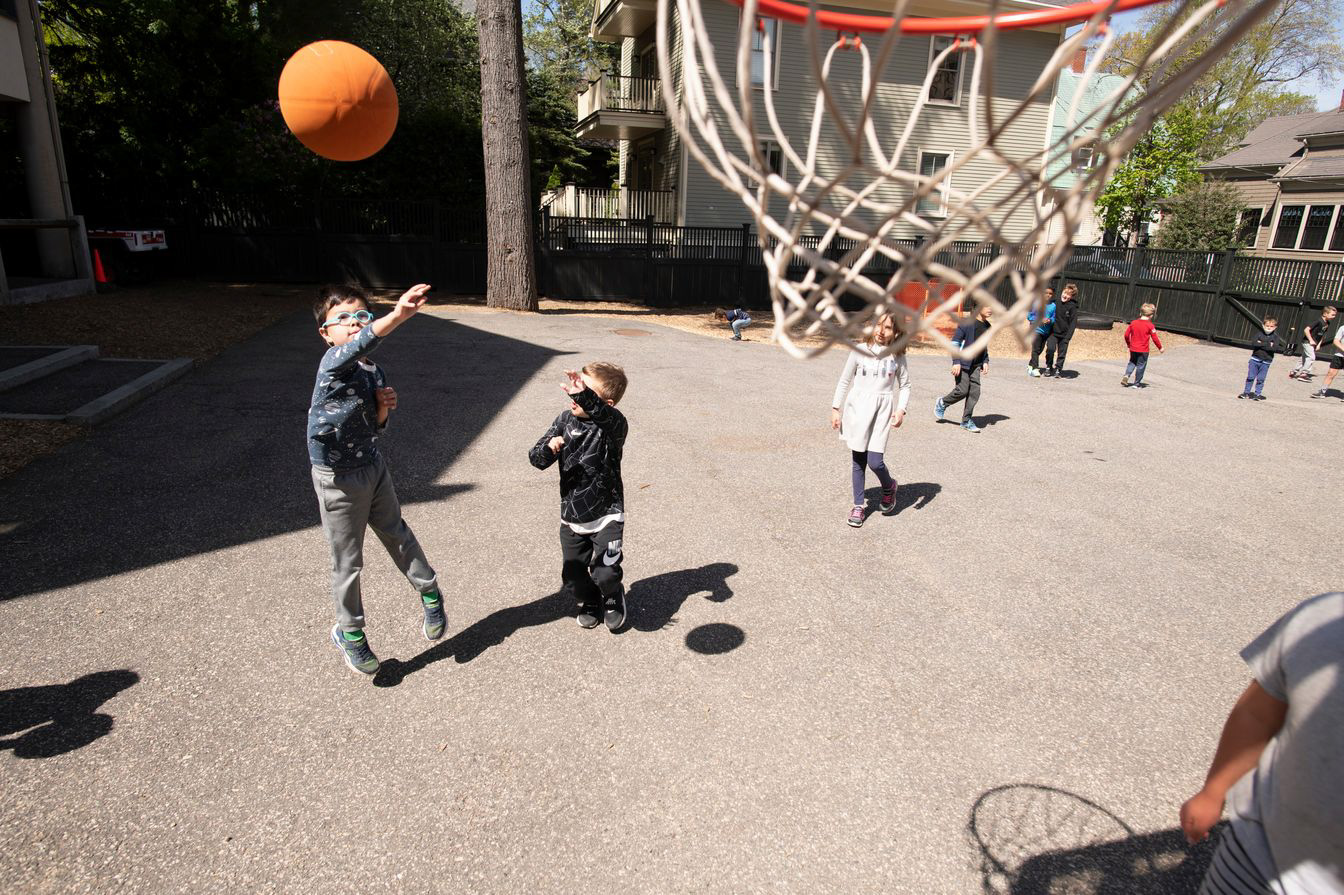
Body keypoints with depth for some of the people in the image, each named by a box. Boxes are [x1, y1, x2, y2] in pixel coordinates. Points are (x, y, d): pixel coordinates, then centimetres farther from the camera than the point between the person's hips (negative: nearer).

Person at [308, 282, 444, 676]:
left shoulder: (375, 372, 2)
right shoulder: (333, 363, -19)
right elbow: (359, 344, -44)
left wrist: (384, 406, -11)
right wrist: (398, 315, -60)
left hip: (373, 467, 5)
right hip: (338, 479, -5)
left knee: (397, 533, 21)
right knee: (348, 561, 8)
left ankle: (429, 593, 40)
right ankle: (349, 632, 29)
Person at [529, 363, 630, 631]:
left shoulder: (613, 424, -17)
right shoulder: (565, 420, -2)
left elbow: (607, 419, -44)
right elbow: (536, 458, -2)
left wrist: (584, 397, -61)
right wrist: (548, 448, -26)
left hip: (606, 516, -5)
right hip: (571, 517, 5)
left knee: (604, 573, -9)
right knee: (572, 579, 12)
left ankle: (613, 599, 26)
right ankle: (589, 603, 45)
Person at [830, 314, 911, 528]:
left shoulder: (897, 357, 0)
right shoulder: (860, 351, -1)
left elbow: (905, 385, 9)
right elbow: (844, 381, 5)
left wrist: (901, 410, -5)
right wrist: (835, 409, 3)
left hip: (881, 412, -1)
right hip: (857, 409, 1)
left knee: (875, 461, -10)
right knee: (857, 461, 6)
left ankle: (889, 486, 24)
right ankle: (858, 506, 20)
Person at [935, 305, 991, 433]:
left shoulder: (987, 326, 9)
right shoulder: (967, 323, -13)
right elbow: (955, 342, -14)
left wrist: (985, 361, 11)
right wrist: (956, 362, -19)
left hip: (976, 365, 7)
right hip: (963, 363, -6)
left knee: (975, 391, -1)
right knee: (962, 390, -8)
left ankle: (966, 420, 8)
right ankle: (941, 403, 19)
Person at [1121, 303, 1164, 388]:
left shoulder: (1133, 323, 0)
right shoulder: (1150, 326, -11)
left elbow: (1126, 335, 3)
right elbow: (1155, 338, -8)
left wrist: (1128, 344, 20)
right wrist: (1160, 348, 6)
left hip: (1133, 349, 3)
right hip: (1143, 350, -3)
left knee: (1132, 362, 21)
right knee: (1141, 366, 7)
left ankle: (1126, 375, -3)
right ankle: (1137, 383, 13)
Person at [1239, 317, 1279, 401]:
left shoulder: (1275, 337, 0)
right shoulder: (1259, 334, 1)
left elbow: (1275, 348, -15)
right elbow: (1253, 343, -16)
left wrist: (1261, 344, -15)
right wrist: (1268, 344, -14)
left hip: (1266, 361, -1)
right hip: (1255, 359, 1)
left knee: (1260, 379, 3)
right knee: (1250, 377, 4)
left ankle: (1257, 394, 12)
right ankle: (1246, 392, 14)